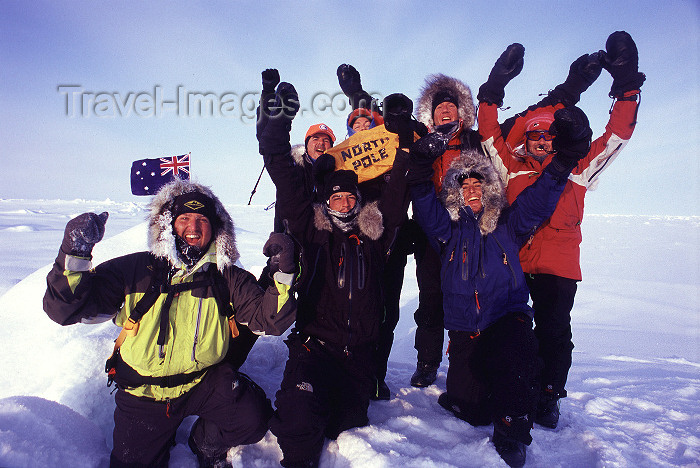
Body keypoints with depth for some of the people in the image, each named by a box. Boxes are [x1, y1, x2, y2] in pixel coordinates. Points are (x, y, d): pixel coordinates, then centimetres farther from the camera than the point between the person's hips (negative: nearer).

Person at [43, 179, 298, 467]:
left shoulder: (228, 278, -6)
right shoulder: (133, 270, -8)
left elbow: (269, 319, -12)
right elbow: (66, 309, -11)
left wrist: (282, 274, -30)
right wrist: (74, 255, -29)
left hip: (205, 381, 0)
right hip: (142, 394, 1)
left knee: (253, 418, -21)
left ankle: (207, 444, 13)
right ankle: (162, 438, 36)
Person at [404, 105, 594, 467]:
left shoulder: (508, 225, 10)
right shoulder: (447, 228, 9)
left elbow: (539, 199, -1)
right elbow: (424, 203, -4)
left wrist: (567, 154, -12)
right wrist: (422, 164, -18)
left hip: (508, 318, 0)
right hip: (464, 330, 1)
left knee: (515, 351, -34)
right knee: (468, 409, -6)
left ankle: (511, 431, -12)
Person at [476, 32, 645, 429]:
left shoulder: (578, 170, 11)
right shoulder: (514, 170, 11)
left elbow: (618, 135, 9)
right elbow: (490, 133, 9)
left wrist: (627, 86, 3)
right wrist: (494, 90, 2)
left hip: (558, 265, 0)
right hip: (514, 259, 1)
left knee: (554, 330, 4)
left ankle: (548, 397, 21)